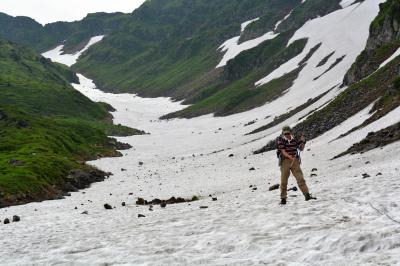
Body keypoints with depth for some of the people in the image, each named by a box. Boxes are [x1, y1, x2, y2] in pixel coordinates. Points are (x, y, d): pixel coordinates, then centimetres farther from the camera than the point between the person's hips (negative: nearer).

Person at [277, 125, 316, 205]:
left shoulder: (295, 139, 5)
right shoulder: (280, 140, -5)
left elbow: (301, 149, 14)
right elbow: (283, 151, -14)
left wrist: (303, 141, -4)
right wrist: (290, 157, -31)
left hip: (295, 161, 2)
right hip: (285, 161, -2)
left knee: (300, 178, -6)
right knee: (284, 181, 4)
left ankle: (307, 195, -7)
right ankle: (283, 199, 13)